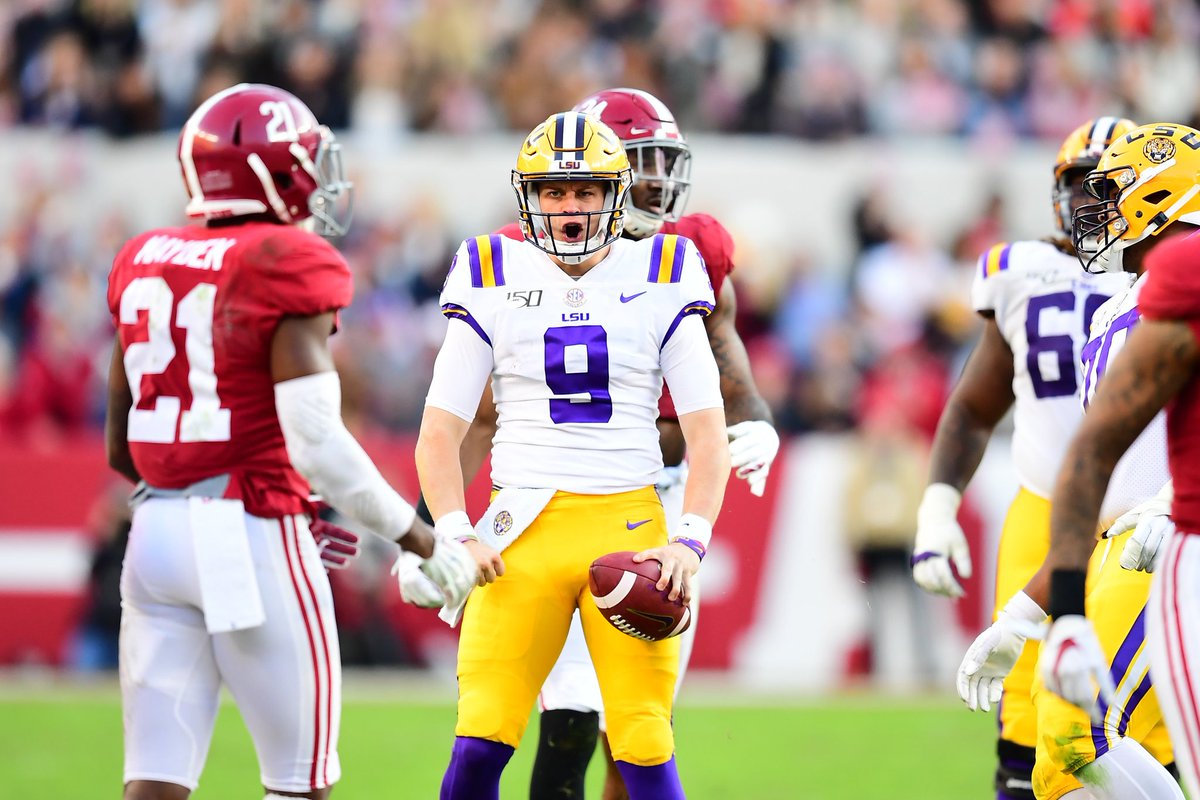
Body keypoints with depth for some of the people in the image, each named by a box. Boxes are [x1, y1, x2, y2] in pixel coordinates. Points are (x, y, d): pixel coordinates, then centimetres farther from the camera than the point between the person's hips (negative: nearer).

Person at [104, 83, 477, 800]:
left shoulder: (144, 263, 12)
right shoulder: (292, 266, -10)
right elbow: (315, 441, -17)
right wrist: (425, 544, -8)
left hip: (157, 528, 6)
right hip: (253, 538, -6)